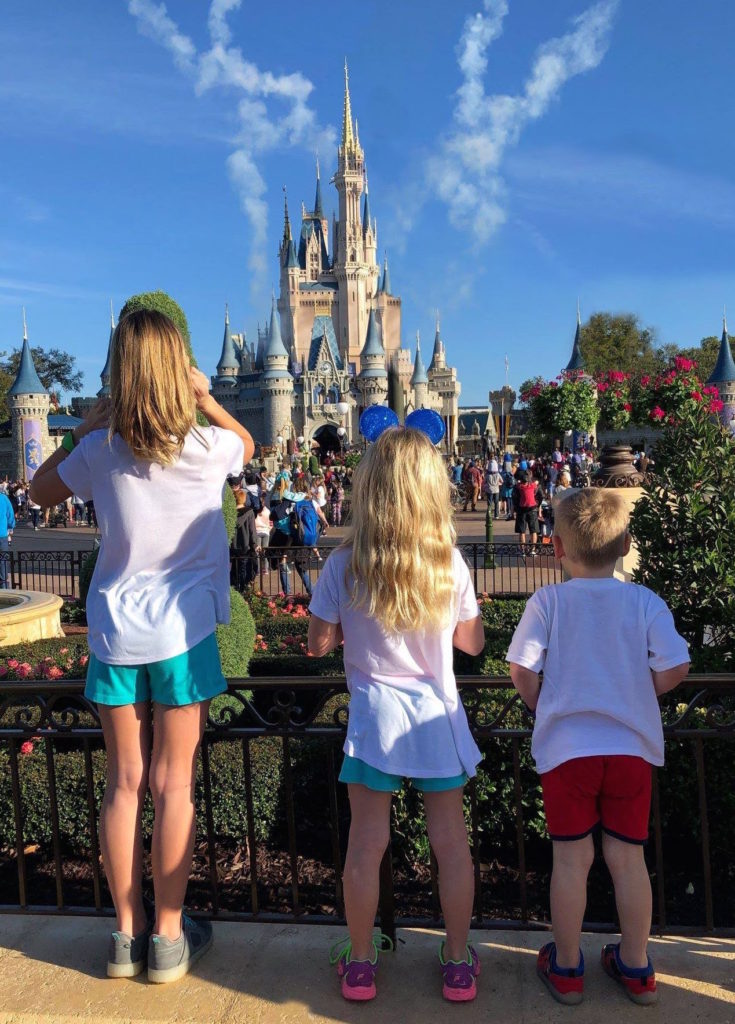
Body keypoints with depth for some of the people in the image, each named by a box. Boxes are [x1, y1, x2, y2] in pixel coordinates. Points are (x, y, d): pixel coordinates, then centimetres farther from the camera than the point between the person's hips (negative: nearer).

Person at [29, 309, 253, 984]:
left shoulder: (101, 449, -4)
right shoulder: (206, 446, -8)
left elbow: (41, 490, 15)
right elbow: (247, 443, 16)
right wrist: (204, 397, 12)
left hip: (116, 630, 2)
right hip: (183, 631, -2)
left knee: (125, 783, 11)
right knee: (175, 786, 6)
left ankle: (126, 933, 23)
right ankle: (168, 939, 17)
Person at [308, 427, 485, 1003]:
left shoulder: (343, 566, -11)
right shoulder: (451, 563, -8)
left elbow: (319, 643, -3)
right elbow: (472, 642, 3)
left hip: (375, 715, -1)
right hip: (438, 714, 1)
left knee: (367, 843, 11)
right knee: (451, 841, 14)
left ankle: (360, 963, 27)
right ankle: (459, 963, 28)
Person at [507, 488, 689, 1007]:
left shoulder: (547, 602, -8)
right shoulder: (646, 602, -4)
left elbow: (522, 670, -12)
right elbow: (674, 669, -10)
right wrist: (636, 694, 9)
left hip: (566, 747, -1)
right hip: (633, 747, 2)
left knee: (571, 860, 11)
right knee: (629, 859, 15)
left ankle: (566, 967, 27)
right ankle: (636, 967, 30)